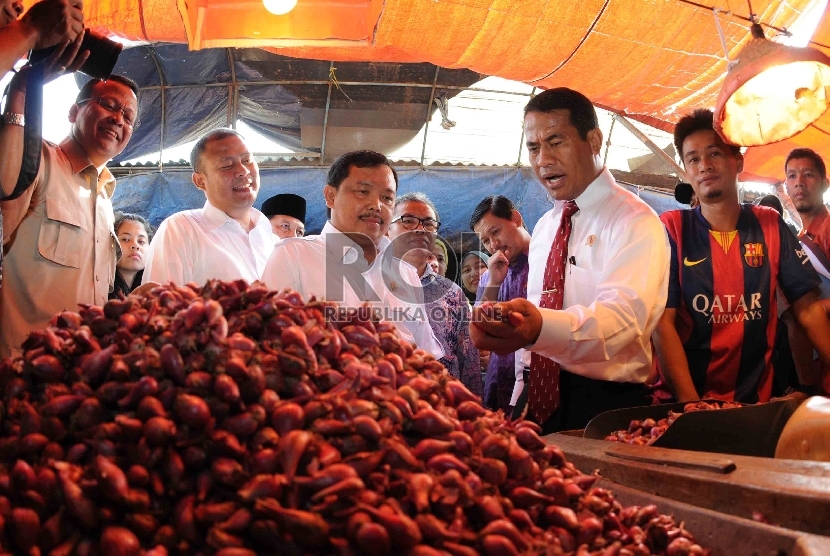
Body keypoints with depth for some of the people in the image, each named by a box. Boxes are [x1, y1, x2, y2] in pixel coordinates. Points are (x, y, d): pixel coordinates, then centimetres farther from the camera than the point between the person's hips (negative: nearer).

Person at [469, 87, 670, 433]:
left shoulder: (634, 222, -11)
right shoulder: (544, 227, 13)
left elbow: (622, 315, -28)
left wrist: (539, 326, -46)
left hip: (604, 405, -6)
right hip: (540, 401, 6)